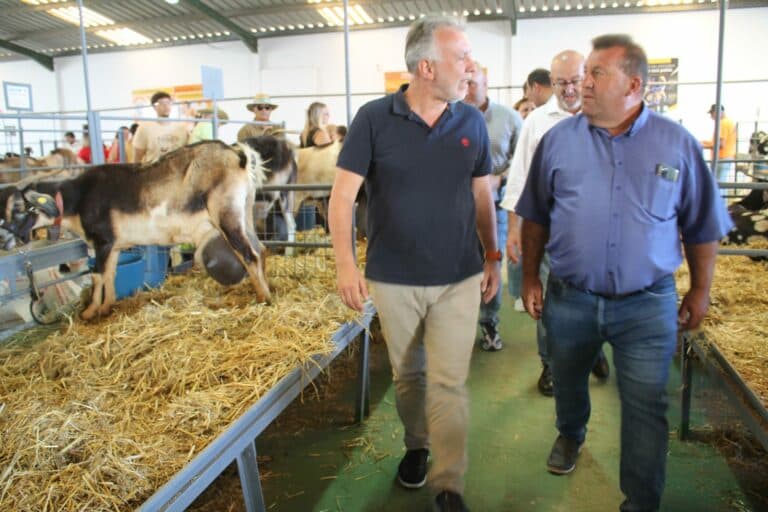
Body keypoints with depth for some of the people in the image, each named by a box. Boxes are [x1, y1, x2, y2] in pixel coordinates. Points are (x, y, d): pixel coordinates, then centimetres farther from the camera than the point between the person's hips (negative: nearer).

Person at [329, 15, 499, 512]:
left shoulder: (472, 122, 0)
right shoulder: (374, 118, -9)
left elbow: (482, 194, 10)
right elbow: (343, 195, -9)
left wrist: (493, 256, 10)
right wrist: (345, 263, -18)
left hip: (459, 279, 1)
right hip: (393, 280, -1)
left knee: (449, 383, 2)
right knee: (408, 375, 17)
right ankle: (416, 446, 43)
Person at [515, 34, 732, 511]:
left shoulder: (677, 143, -4)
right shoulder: (558, 139, -2)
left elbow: (702, 226, 5)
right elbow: (536, 217, 5)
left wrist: (700, 291, 6)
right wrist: (530, 277, 4)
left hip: (648, 303, -1)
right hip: (570, 298, 2)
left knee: (646, 408, 4)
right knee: (567, 382, 22)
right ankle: (570, 435, 53)